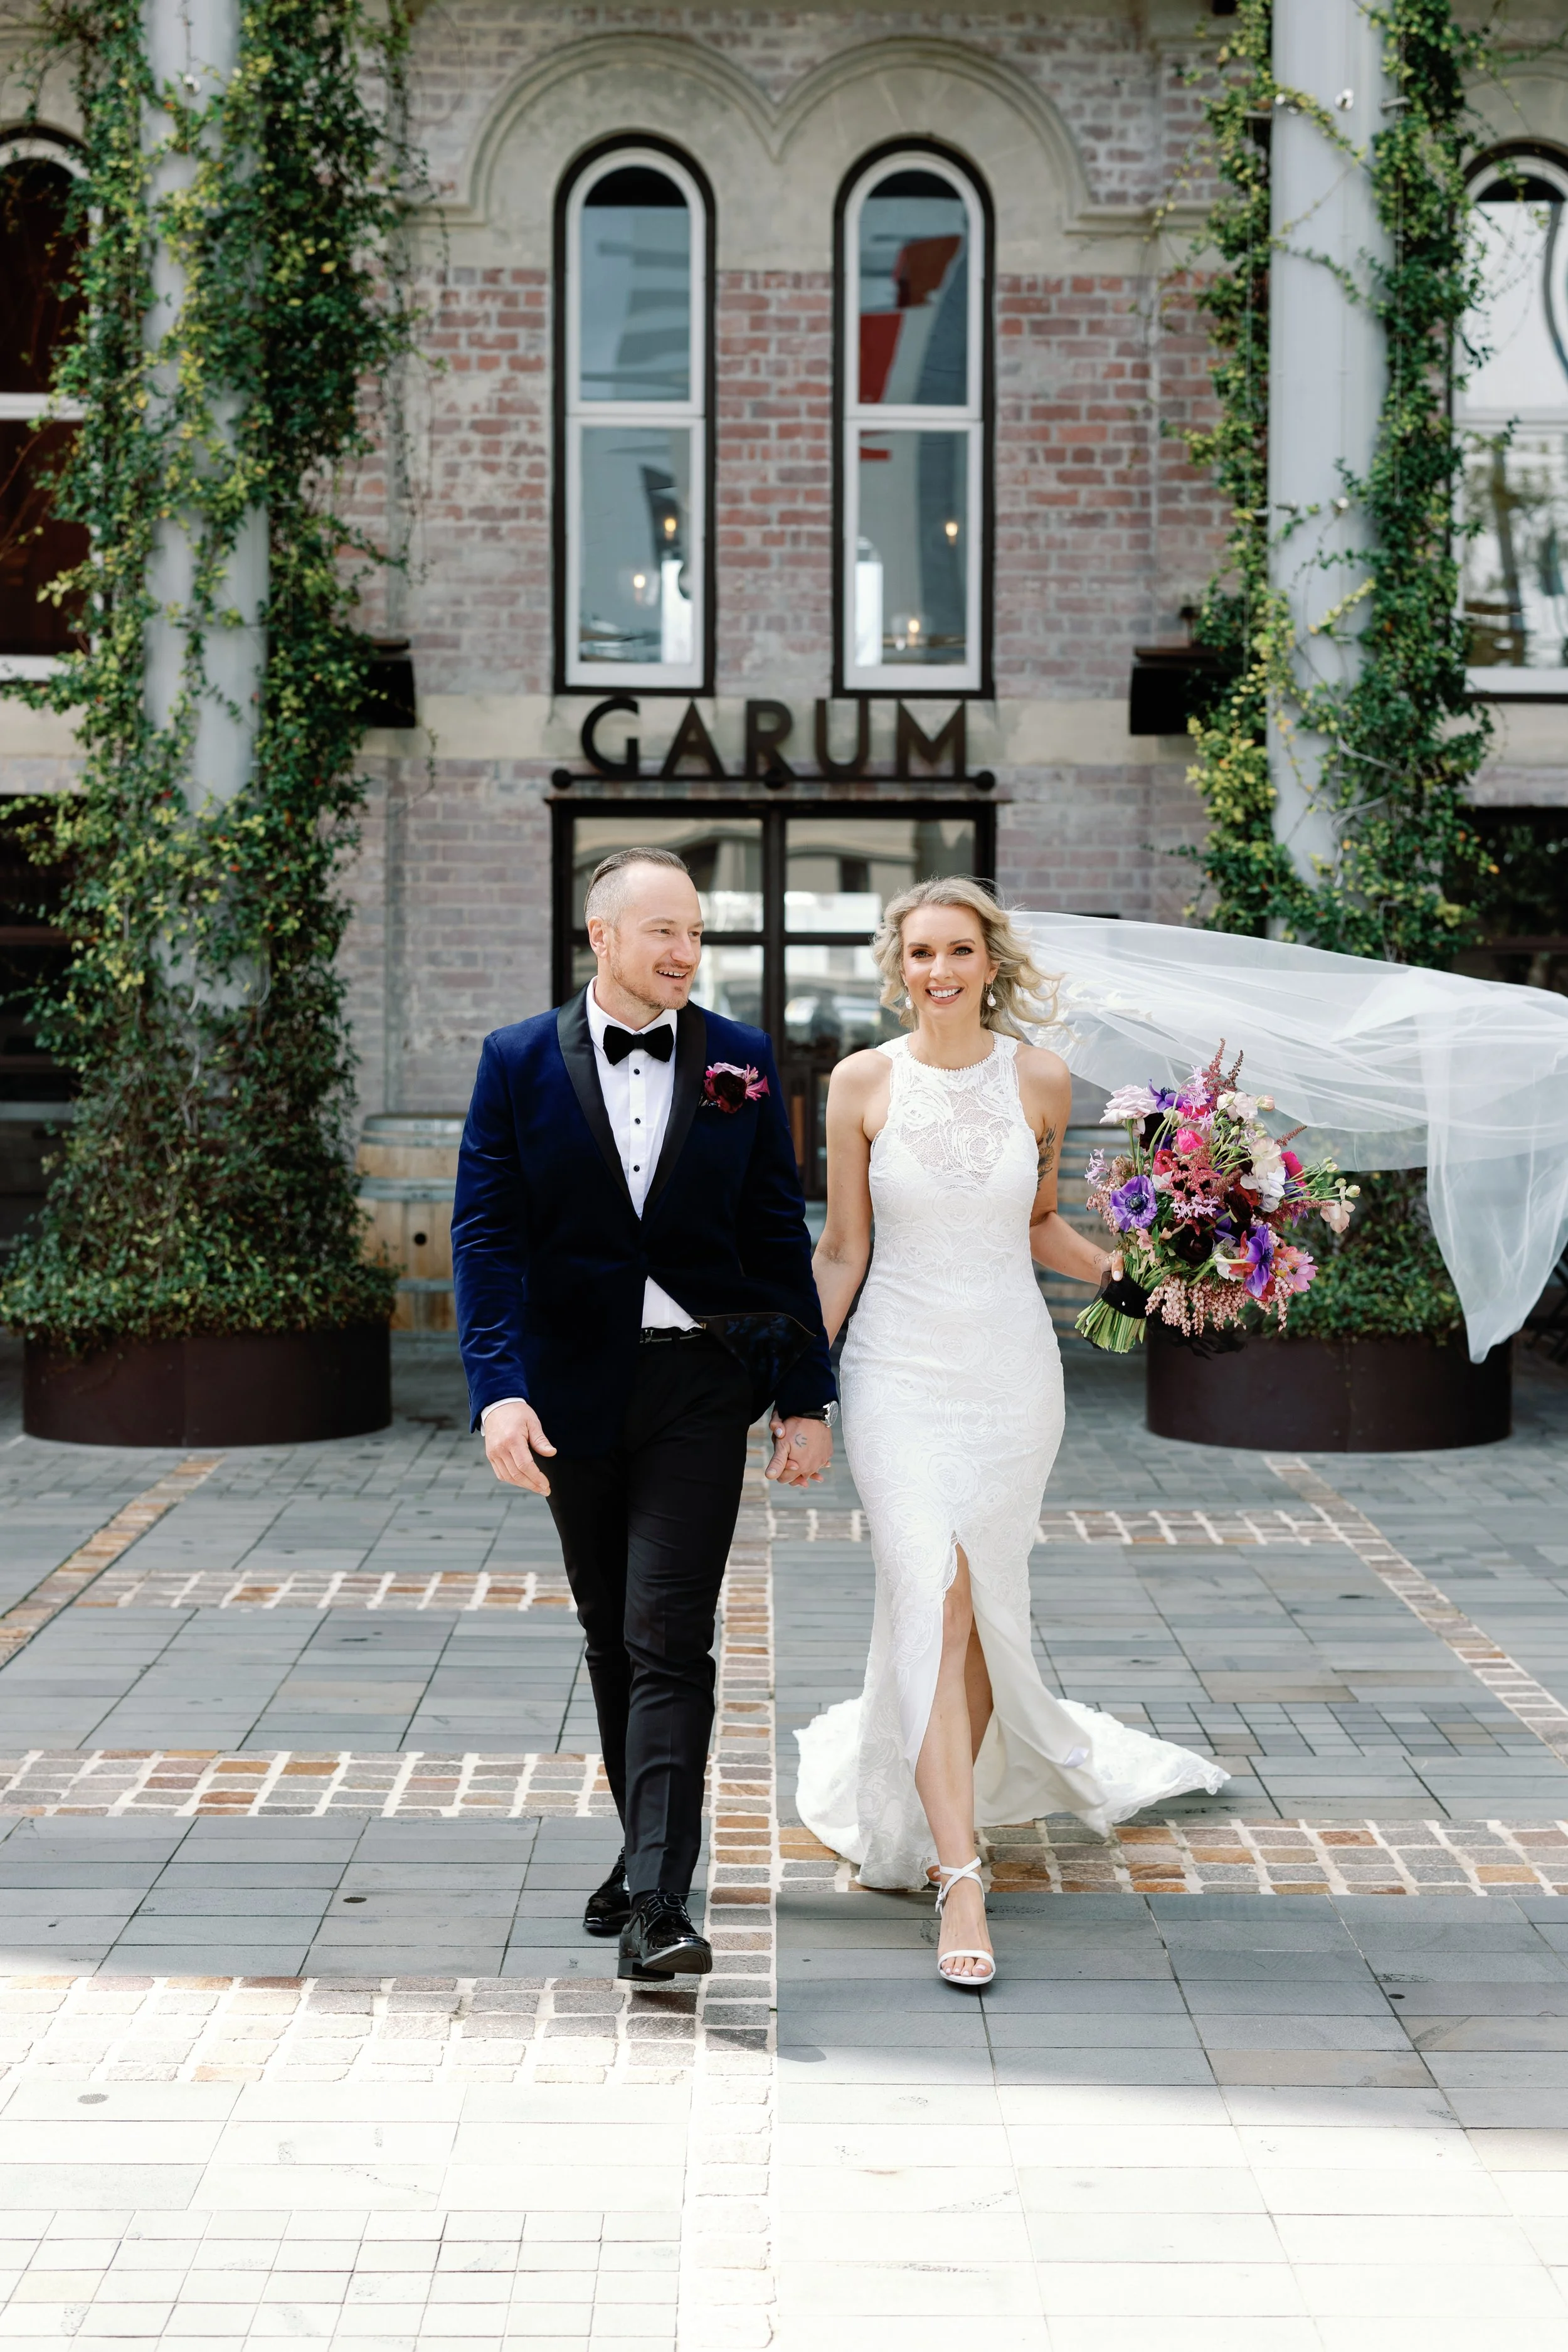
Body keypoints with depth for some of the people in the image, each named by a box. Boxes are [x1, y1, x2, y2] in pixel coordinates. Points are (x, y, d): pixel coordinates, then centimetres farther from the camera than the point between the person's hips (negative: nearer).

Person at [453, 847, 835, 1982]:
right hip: (576, 1389, 2)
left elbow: (779, 1237, 4)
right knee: (611, 1640, 14)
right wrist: (499, 1387, -17)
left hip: (700, 1387, -2)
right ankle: (646, 1851, 30)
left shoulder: (740, 1060, 2)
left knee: (667, 1641, -10)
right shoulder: (520, 1062, 0)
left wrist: (806, 1398, 2)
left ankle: (660, 1901, -12)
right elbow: (487, 1236, -5)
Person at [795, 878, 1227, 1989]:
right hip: (901, 1370, -2)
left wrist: (1122, 1273, 0)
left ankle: (939, 1790, 32)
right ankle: (959, 1877, -15)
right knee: (934, 1600, -14)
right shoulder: (862, 1083, -2)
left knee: (985, 1606, 6)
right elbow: (843, 1251, 2)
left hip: (1012, 1370, 2)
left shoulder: (1041, 1080, 2)